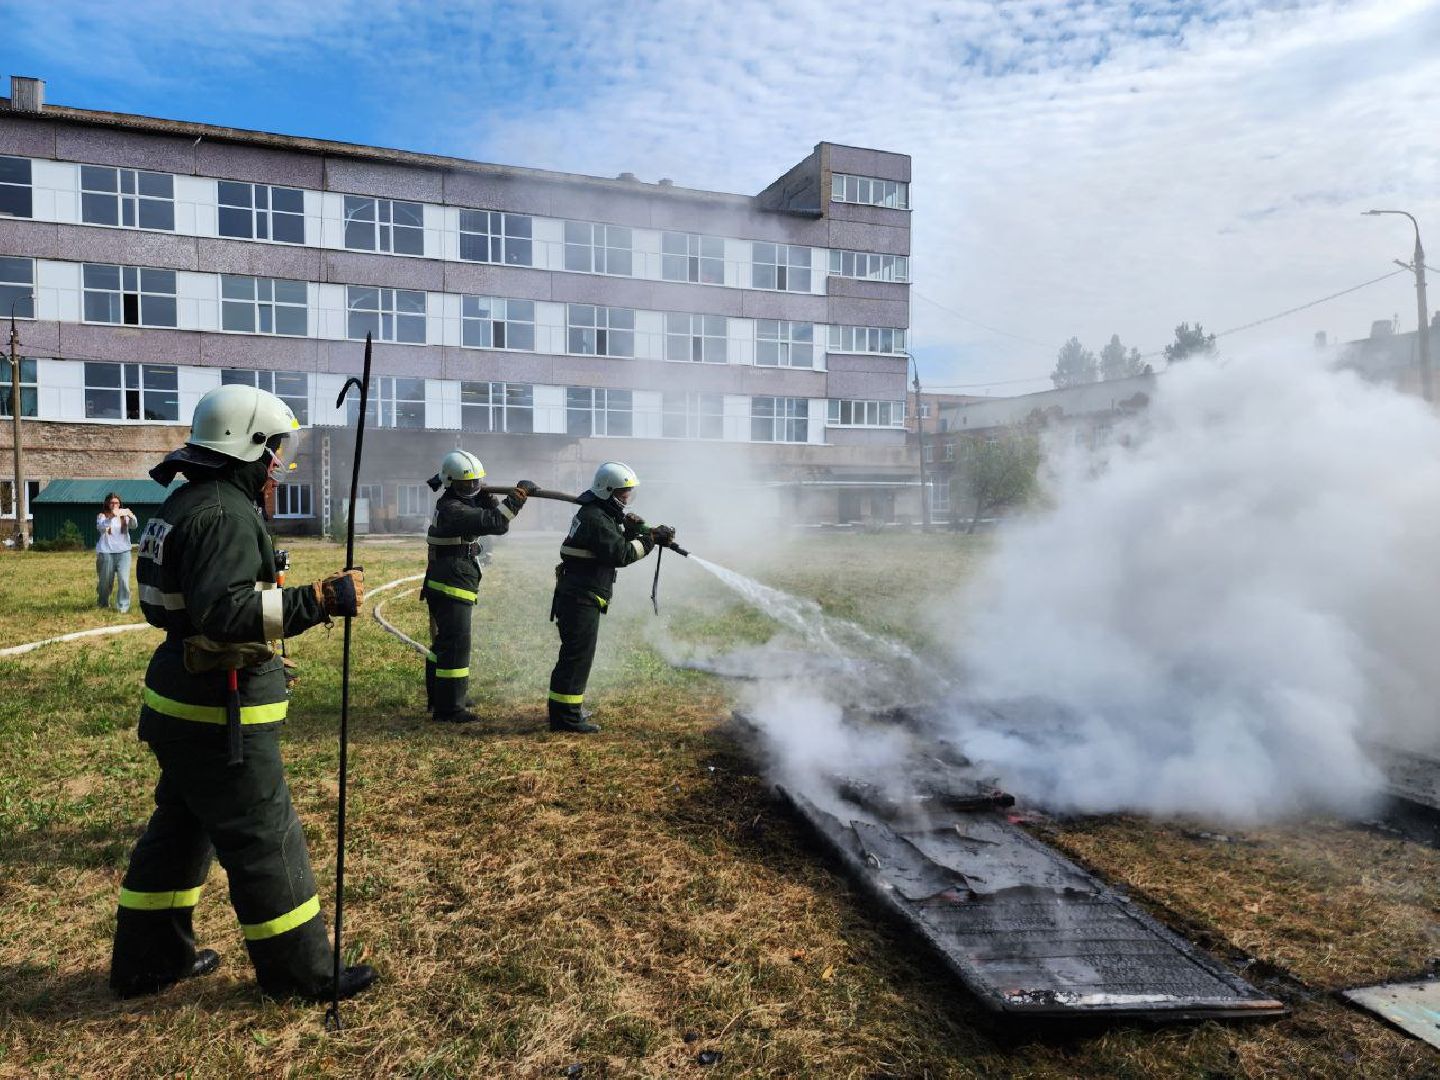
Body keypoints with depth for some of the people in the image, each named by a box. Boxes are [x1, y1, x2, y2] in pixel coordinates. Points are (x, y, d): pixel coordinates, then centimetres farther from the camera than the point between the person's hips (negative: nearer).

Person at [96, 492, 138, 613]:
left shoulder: (124, 515, 7)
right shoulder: (103, 516, 2)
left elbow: (134, 525, -10)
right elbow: (100, 527, -17)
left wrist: (131, 516, -32)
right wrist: (111, 517, -34)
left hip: (123, 552, 1)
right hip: (106, 552, 0)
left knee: (124, 580, -10)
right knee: (105, 580, 10)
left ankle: (123, 607, -5)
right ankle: (103, 604, 31)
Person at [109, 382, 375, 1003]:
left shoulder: (188, 502, 12)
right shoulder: (225, 512, -21)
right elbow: (223, 613, -30)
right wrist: (319, 600, -31)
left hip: (184, 704, 10)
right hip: (220, 715, -10)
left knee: (181, 828, 22)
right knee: (264, 841, 1)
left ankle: (147, 962, 36)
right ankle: (303, 974, 15)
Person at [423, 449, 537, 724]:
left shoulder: (461, 505, 12)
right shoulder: (453, 510, -19)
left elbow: (489, 519, 10)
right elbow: (494, 523, -29)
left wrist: (487, 500, -8)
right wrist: (518, 495, -25)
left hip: (443, 587, 11)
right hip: (452, 589, -11)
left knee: (443, 643, 18)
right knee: (456, 646, -7)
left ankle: (438, 700, 30)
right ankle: (449, 709, -1)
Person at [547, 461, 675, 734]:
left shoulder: (601, 514, 15)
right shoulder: (595, 519, -18)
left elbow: (618, 546, 16)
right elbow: (621, 554, -22)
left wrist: (631, 530, 0)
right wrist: (651, 539, -16)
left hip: (579, 596, 11)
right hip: (581, 598, -11)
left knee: (576, 654, 18)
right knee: (578, 654, -7)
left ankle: (567, 708, 30)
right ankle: (566, 716, -2)